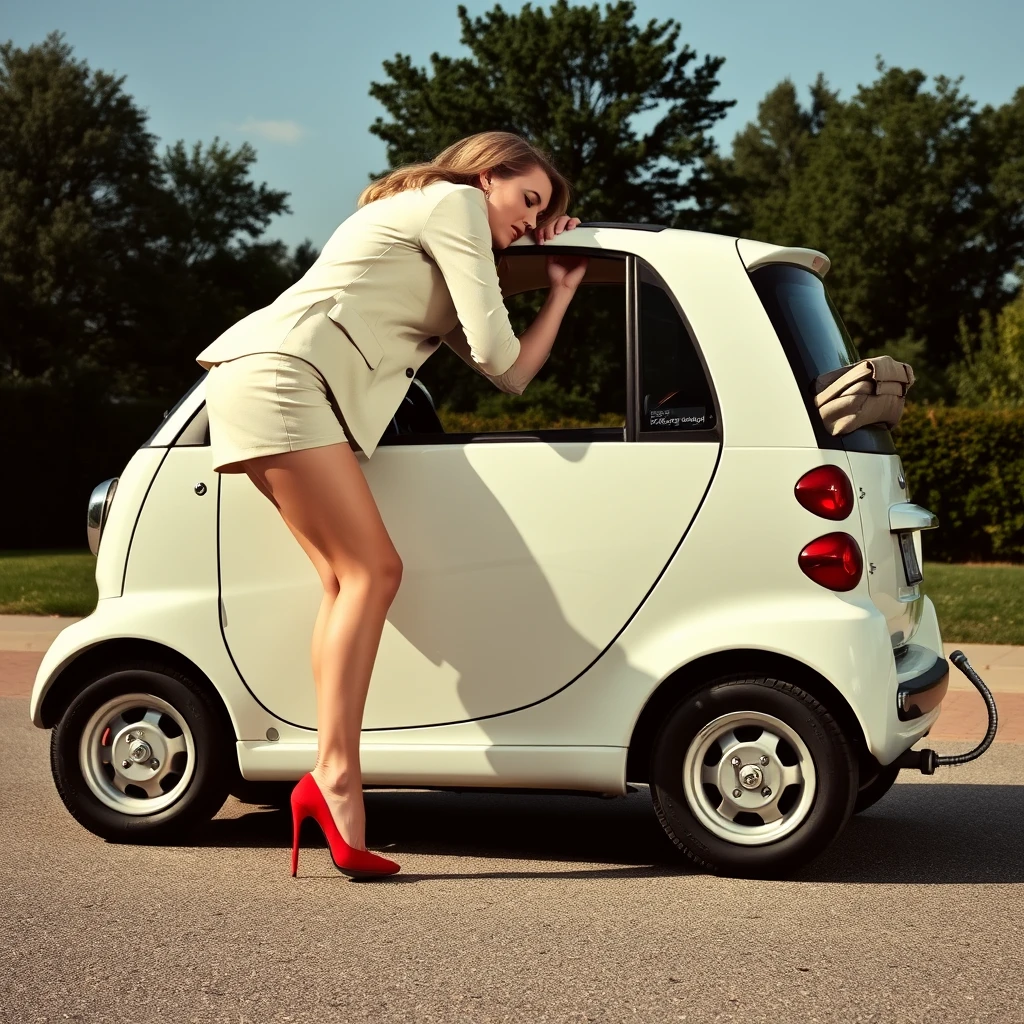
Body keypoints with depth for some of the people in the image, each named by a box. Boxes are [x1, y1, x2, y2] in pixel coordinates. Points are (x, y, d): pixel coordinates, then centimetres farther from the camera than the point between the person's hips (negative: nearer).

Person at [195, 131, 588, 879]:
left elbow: (510, 374, 22)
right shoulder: (454, 205, 1)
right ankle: (334, 774, -22)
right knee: (371, 571, -15)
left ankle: (334, 784, -7)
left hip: (268, 384, 10)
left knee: (353, 578, 0)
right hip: (282, 375, -10)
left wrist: (561, 291, 24)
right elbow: (494, 350, -6)